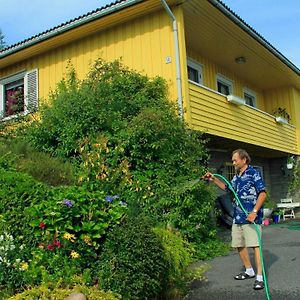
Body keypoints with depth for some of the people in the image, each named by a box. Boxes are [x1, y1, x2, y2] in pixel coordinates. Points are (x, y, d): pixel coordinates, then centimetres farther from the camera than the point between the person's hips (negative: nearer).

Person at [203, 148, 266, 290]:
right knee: (239, 245, 13)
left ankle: (259, 277, -5)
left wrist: (254, 212, -22)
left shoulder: (253, 174, -7)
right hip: (237, 218, 8)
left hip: (251, 217, -8)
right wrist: (214, 179, 23)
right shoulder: (236, 177, 16)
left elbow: (262, 193, -14)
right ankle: (249, 270, 29)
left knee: (255, 245, -10)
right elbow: (228, 188, 33)